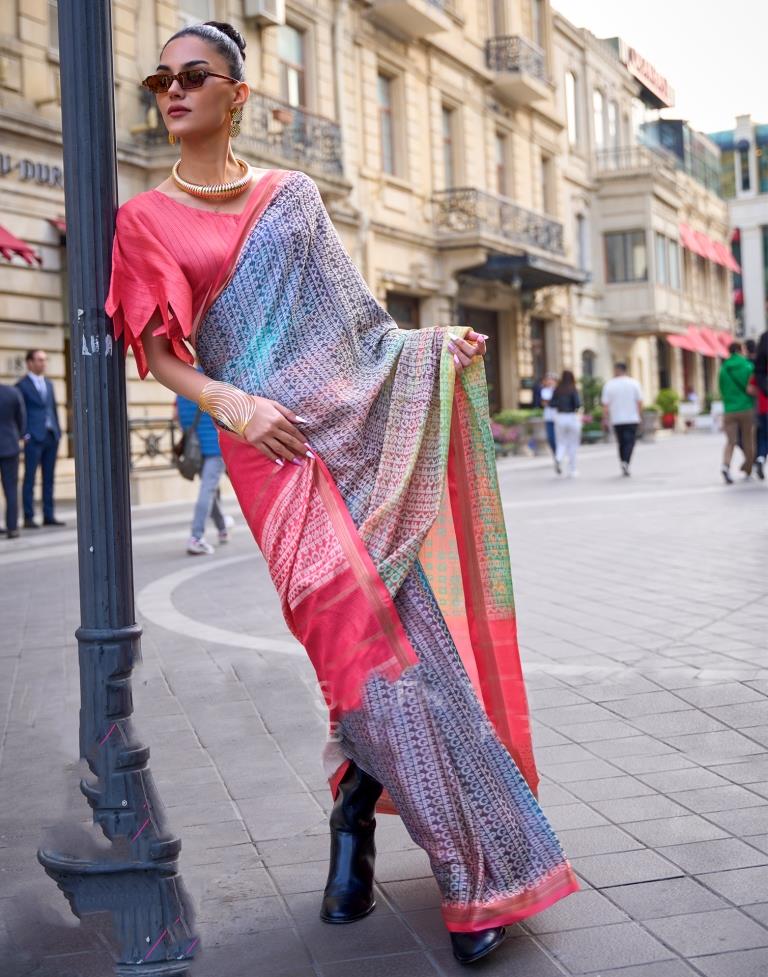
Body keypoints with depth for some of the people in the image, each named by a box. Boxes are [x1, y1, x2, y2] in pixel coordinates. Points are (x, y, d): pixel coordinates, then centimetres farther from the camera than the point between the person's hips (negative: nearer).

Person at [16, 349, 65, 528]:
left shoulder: (48, 384, 16)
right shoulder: (22, 385, -3)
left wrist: (58, 432, 11)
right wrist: (24, 434, -13)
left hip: (51, 436, 6)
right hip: (34, 438, -6)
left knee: (49, 478, 8)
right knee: (30, 478, -2)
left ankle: (48, 516, 12)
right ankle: (29, 518, 0)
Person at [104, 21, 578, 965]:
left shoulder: (294, 194, 17)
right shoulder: (147, 218, 9)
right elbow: (159, 352, 3)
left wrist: (433, 345, 8)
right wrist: (228, 401, -13)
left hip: (361, 422, 3)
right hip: (273, 443, -3)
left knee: (403, 627, -4)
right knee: (360, 632, -11)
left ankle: (355, 804, 14)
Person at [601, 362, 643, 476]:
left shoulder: (609, 385, -2)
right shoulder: (634, 383, 0)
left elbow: (605, 405, -3)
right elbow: (639, 402, -2)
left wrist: (605, 420, 3)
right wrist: (640, 415, 9)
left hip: (617, 419, 1)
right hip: (632, 419, -1)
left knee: (621, 443, 13)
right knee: (630, 442, -2)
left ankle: (623, 465, 14)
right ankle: (626, 462, -22)